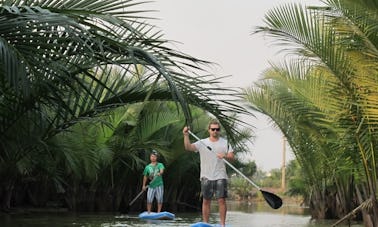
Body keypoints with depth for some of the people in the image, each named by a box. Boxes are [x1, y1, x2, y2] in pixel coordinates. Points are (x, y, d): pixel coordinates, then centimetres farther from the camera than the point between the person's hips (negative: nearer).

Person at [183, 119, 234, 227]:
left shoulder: (225, 142, 7)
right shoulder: (202, 143, 1)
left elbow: (232, 157, 2)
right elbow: (188, 147, -13)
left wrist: (225, 156, -19)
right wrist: (186, 135, -28)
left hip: (220, 177, 0)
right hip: (206, 177, 0)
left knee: (221, 200, -4)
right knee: (206, 201, 5)